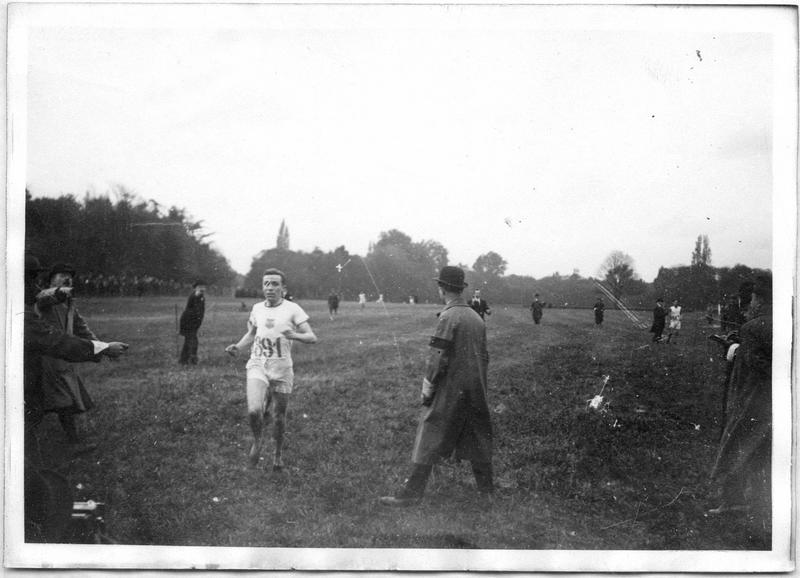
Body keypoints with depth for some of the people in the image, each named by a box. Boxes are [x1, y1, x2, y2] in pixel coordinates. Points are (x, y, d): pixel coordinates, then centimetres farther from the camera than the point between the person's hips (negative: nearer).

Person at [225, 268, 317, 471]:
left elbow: (312, 337, -9)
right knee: (254, 410, -20)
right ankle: (257, 441, 11)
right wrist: (238, 347, 5)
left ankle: (278, 453, 34)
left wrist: (294, 335, -29)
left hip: (282, 369, -1)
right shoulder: (257, 308, 7)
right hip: (257, 365, 2)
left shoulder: (292, 309, -4)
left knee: (279, 416, 7)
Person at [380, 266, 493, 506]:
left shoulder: (448, 317, -15)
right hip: (476, 393, 7)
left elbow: (437, 358, -17)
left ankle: (411, 493, -1)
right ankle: (486, 488, 24)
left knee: (429, 441, -3)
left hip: (450, 391, -7)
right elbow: (484, 357, 15)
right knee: (477, 438, 16)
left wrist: (427, 391, -9)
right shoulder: (476, 317, 9)